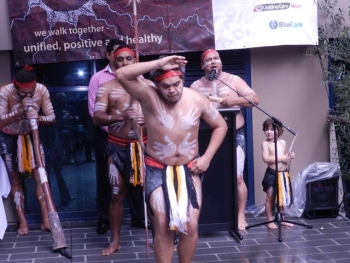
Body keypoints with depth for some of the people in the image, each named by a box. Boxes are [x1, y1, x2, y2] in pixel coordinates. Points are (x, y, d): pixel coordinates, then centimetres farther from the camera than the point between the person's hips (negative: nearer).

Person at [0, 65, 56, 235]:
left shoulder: (42, 90, -19)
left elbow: (52, 118, -15)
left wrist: (37, 117, -35)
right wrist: (21, 110, -39)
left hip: (32, 136, 2)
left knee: (40, 177, -7)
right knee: (16, 180, 3)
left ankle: (46, 219, -3)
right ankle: (22, 222, 7)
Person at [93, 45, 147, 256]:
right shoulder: (107, 88, 2)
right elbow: (97, 118, -9)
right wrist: (122, 116, -25)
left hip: (144, 145, 0)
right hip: (118, 147, 0)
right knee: (117, 194, 6)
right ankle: (115, 240, 16)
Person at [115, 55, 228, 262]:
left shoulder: (197, 100, -9)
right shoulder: (149, 96, -15)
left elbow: (220, 126, 5)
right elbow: (122, 74, -31)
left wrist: (207, 157, -5)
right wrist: (158, 64, -34)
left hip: (189, 169, 2)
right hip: (157, 169, -1)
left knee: (191, 225, -5)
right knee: (162, 226, -7)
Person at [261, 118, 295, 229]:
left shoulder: (282, 142, 7)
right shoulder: (265, 143, -8)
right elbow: (266, 158, -21)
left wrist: (290, 156, -4)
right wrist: (281, 158, -22)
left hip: (283, 174, 5)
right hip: (271, 174, -5)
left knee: (282, 197, 13)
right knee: (270, 197, 0)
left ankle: (281, 219, 25)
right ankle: (270, 220, 9)